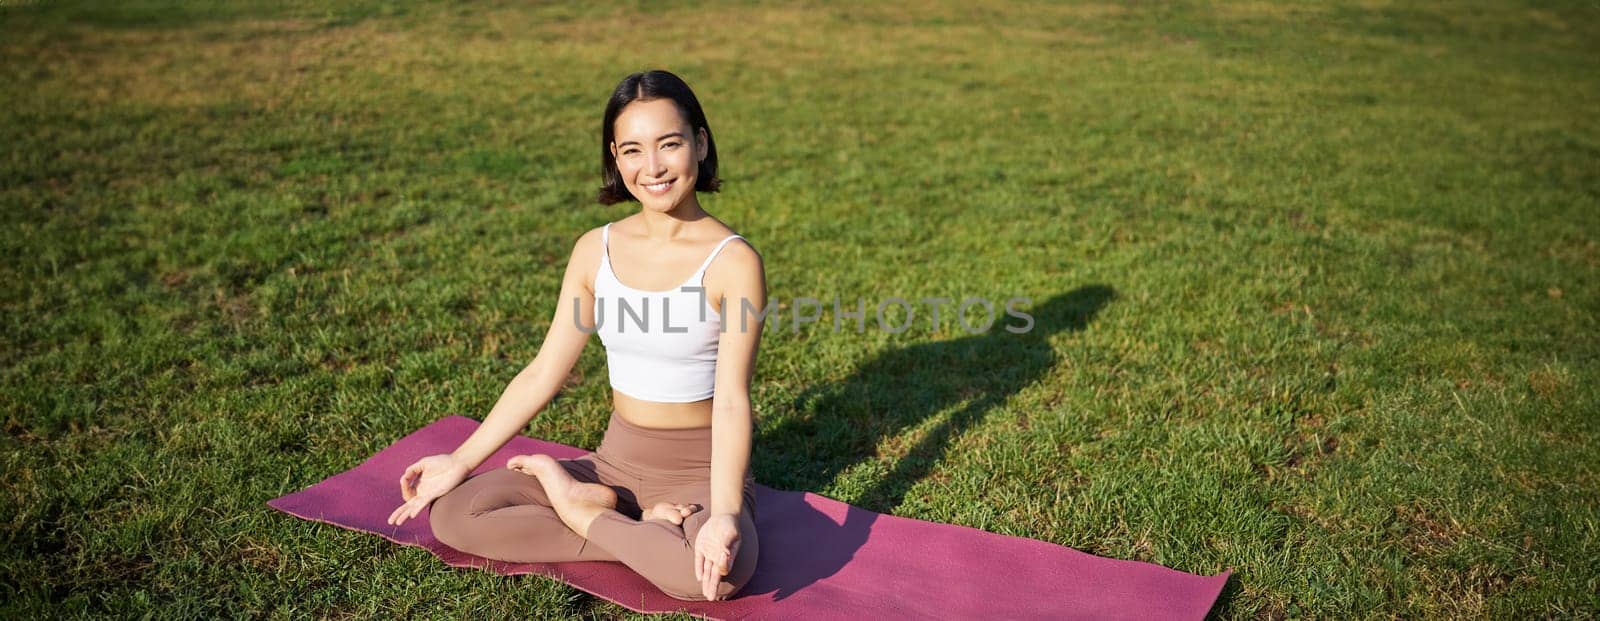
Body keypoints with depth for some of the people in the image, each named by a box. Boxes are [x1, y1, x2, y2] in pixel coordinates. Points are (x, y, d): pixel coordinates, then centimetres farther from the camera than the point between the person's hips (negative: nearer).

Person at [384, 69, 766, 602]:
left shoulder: (733, 262, -14)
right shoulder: (596, 250, 0)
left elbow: (731, 401, -20)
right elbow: (543, 373, 5)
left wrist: (724, 514, -34)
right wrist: (461, 462, 4)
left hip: (701, 472, -4)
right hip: (616, 462, 4)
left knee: (717, 572, -37)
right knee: (454, 513, -13)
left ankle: (580, 512, -10)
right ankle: (646, 532, -7)